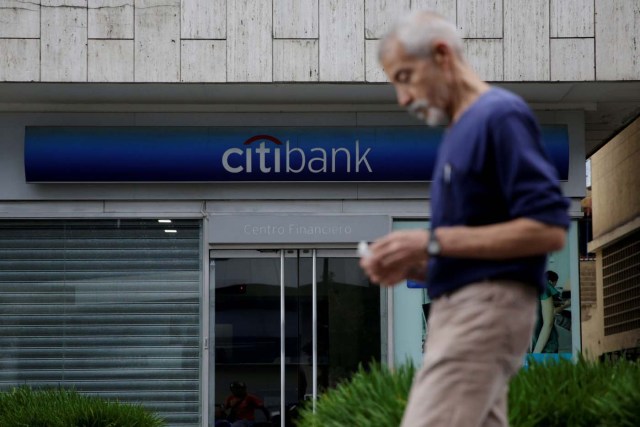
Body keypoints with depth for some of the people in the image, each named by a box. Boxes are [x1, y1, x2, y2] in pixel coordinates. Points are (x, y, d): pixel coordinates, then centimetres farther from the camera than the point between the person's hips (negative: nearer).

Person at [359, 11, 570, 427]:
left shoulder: (501, 116, -9)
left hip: (486, 312, -10)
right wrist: (412, 264, 6)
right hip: (463, 313, 10)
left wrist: (432, 242, -18)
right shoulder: (459, 133, 20)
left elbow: (548, 228, -19)